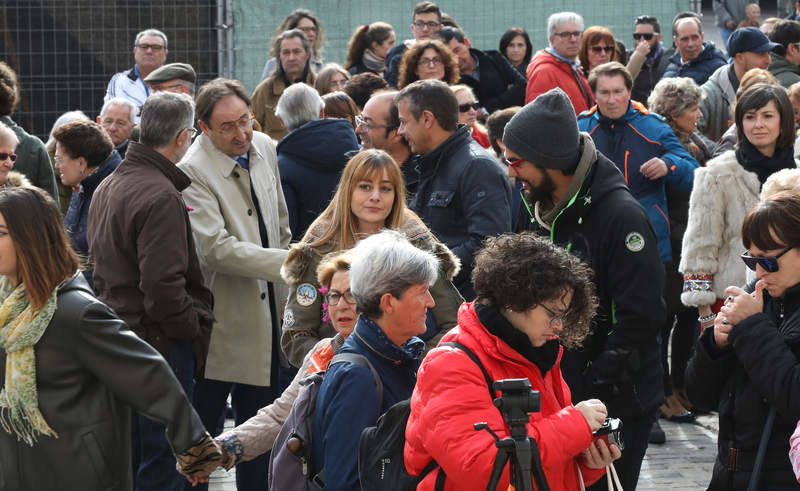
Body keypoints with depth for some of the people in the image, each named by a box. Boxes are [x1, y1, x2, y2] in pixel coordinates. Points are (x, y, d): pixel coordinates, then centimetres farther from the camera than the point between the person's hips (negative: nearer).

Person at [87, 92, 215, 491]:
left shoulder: (106, 187, 10)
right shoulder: (161, 197, -20)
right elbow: (163, 285, -26)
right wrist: (194, 325, -12)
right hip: (161, 340, -9)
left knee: (129, 455, 18)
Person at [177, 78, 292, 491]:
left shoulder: (264, 148, 3)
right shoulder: (193, 171, -21)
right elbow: (217, 249, -28)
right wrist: (289, 263, -28)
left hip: (266, 310, 7)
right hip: (223, 316, -7)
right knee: (201, 426, 1)